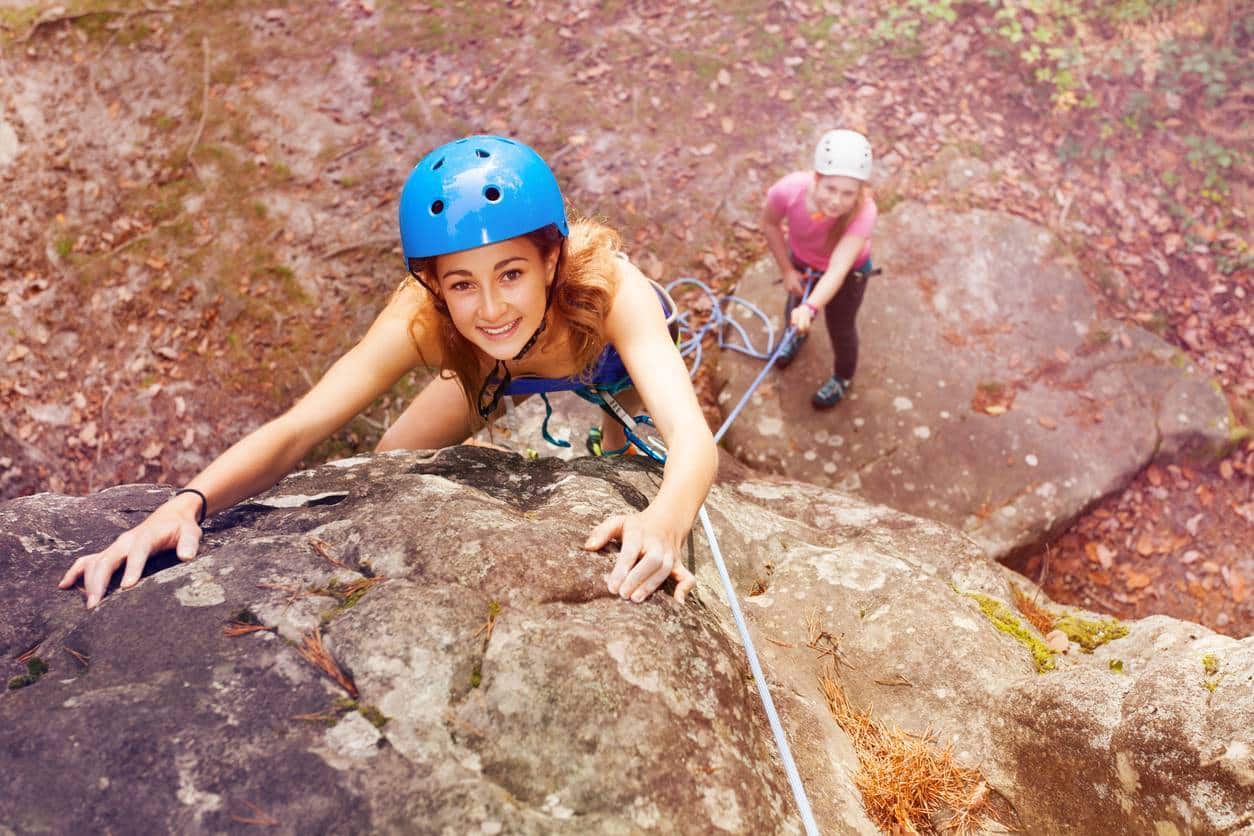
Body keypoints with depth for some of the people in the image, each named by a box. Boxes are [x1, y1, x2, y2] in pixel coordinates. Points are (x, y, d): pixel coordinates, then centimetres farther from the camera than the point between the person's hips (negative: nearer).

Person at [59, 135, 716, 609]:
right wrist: (187, 503, -61)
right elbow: (297, 430, -43)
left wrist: (664, 521, -81)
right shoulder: (422, 316, -40)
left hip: (616, 363, 0)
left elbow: (693, 439, -59)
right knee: (391, 462, 0)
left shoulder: (611, 288, -48)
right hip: (497, 367, 1)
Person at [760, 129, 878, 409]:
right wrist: (787, 271, -9)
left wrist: (810, 308, -69)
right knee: (795, 305, 29)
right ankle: (795, 336, 68)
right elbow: (770, 223, -15)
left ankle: (843, 378, 51)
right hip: (802, 260, 3)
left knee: (840, 328, 17)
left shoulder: (863, 211, -44)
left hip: (849, 270, -2)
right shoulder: (789, 190, -39)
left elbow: (838, 269, -53)